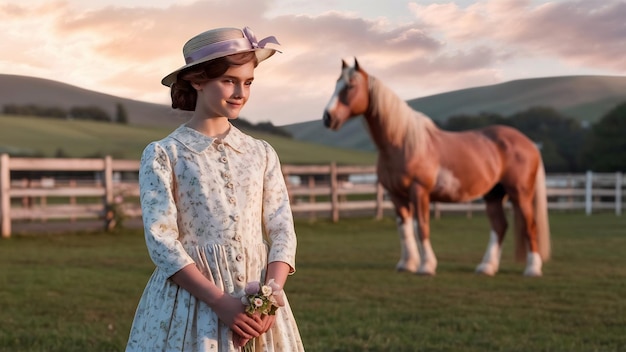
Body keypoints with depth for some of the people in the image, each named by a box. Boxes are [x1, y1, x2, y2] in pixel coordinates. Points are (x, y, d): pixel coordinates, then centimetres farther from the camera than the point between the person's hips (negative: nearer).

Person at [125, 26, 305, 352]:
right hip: (191, 297, -3)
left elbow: (282, 231, 2)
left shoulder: (262, 154, 6)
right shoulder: (163, 154, -4)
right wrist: (221, 302, -18)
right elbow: (161, 240, -10)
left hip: (258, 302, 3)